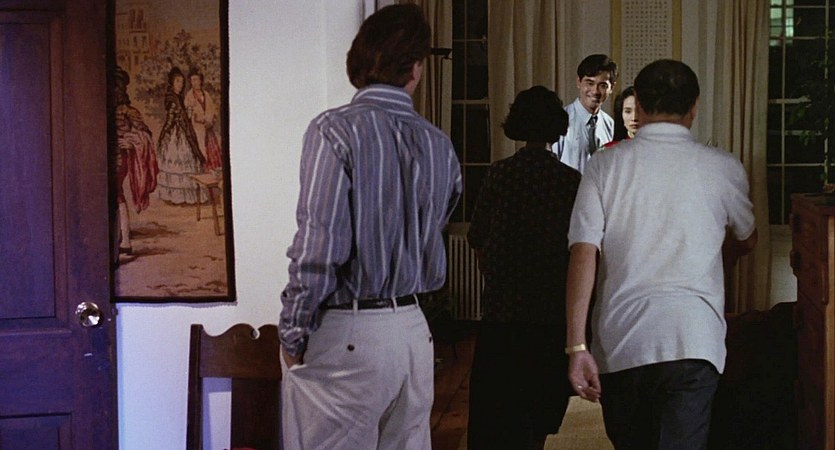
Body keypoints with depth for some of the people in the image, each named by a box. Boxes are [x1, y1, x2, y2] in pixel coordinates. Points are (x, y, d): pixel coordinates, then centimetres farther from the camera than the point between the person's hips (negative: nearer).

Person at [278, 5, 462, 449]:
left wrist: (292, 335, -6)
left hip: (344, 337, -6)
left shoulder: (335, 130, -11)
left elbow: (318, 248, -15)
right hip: (414, 329, 6)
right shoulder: (439, 146, 7)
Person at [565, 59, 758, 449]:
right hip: (692, 342, -1)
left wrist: (576, 347, -6)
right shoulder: (723, 169, 5)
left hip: (619, 344, 2)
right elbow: (747, 241, 25)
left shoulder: (604, 165, 3)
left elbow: (583, 256, -7)